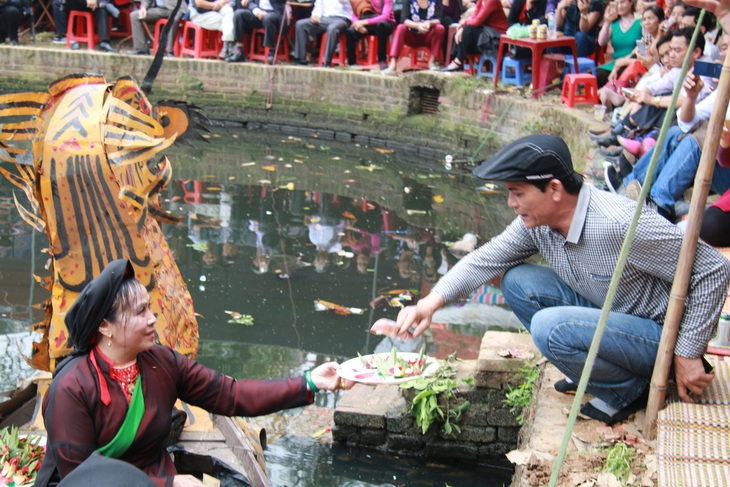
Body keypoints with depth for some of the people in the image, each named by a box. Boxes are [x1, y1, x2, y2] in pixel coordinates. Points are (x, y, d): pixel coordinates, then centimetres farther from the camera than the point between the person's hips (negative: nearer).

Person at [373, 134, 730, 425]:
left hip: (657, 333, -8)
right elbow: (487, 258, 3)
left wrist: (687, 354, -19)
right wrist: (433, 301, -13)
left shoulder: (622, 224, -32)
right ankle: (592, 367, 6)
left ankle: (628, 389, -5)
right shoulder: (537, 221, -9)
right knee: (518, 282, -5)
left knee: (550, 328, -29)